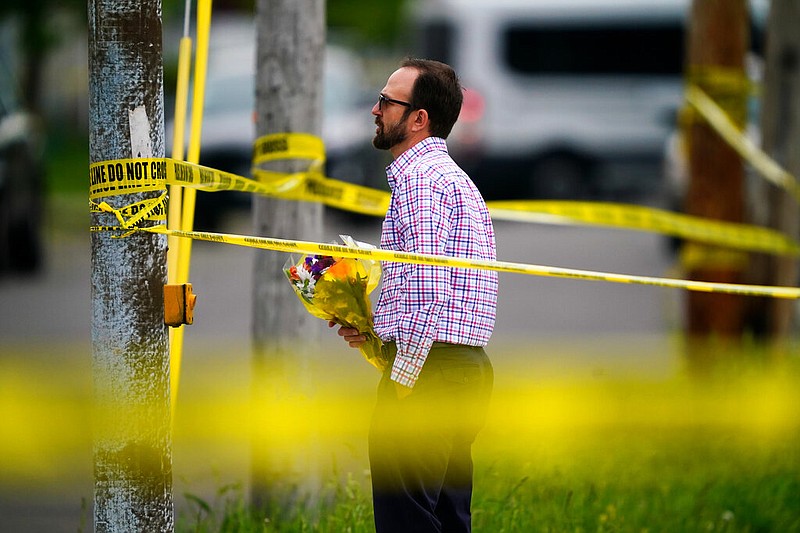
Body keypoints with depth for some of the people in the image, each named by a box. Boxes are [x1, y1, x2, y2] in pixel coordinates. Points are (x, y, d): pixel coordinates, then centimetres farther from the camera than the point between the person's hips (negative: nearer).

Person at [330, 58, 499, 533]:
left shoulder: (419, 177, -11)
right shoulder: (456, 178, 22)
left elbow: (425, 288, -19)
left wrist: (401, 381, -16)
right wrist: (377, 330, 18)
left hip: (429, 369, -10)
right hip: (469, 367, 10)